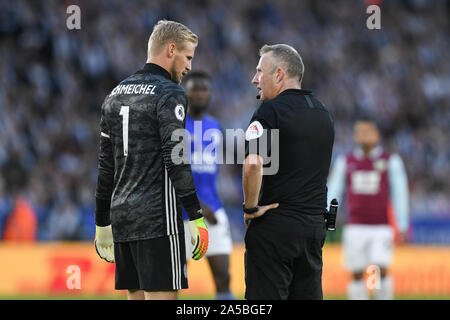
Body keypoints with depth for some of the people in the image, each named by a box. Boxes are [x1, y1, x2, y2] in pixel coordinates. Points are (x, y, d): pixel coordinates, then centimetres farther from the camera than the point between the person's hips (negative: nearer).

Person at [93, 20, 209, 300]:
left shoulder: (116, 95, 16)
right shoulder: (169, 94, -8)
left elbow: (106, 164, 19)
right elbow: (176, 157, -16)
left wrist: (102, 223, 22)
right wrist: (195, 216, -15)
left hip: (122, 214, 8)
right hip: (157, 216, -8)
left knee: (137, 296, 10)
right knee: (161, 296, -7)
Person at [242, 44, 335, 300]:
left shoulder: (270, 111, -11)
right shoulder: (323, 113, 14)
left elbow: (253, 164, -25)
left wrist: (251, 207, -13)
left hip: (275, 224, -7)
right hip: (315, 225, 7)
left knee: (266, 297, -5)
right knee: (308, 295, 9)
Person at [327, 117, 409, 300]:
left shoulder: (390, 161, 1)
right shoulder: (345, 162, 7)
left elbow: (399, 194, 1)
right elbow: (332, 193, 8)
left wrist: (402, 227, -4)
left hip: (381, 228, -2)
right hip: (355, 228, 2)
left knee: (381, 271, -14)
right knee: (356, 275, 1)